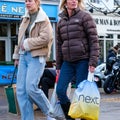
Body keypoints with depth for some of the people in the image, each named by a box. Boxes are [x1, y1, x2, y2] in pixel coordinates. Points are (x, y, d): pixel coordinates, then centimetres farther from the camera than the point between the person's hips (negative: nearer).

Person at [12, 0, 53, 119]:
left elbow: (46, 38, -17)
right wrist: (17, 56, 21)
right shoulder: (25, 18, 17)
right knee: (21, 90, 1)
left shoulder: (43, 19, -5)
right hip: (24, 56, 7)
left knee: (31, 87, -16)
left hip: (36, 57, -7)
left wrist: (27, 44, -11)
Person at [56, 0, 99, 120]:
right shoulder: (61, 21, 14)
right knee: (60, 90, -2)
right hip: (67, 62, 5)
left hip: (83, 60, -5)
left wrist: (93, 61, -14)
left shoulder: (85, 16, -1)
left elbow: (94, 39, -7)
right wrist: (58, 65, 15)